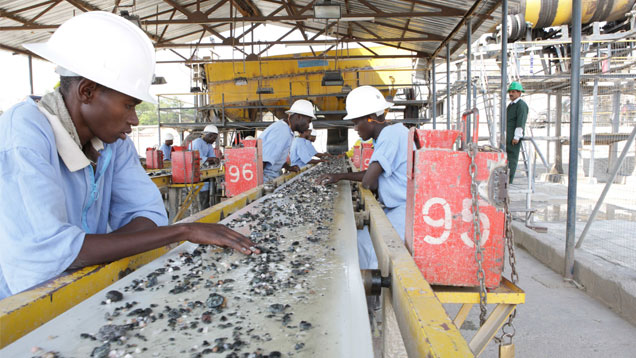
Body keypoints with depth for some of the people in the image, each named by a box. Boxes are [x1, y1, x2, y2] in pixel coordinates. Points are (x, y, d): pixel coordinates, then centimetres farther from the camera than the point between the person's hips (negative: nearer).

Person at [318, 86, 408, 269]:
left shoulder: (391, 135, -19)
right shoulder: (388, 134, 14)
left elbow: (368, 181, -24)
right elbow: (373, 174, 23)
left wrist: (374, 185, -2)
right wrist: (340, 176, 19)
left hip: (406, 211, -10)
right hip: (396, 209, 10)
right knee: (361, 238, 10)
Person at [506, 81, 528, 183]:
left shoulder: (521, 105, -7)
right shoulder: (511, 105, 23)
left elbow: (520, 122, -16)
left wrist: (517, 137, -21)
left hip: (514, 137, -9)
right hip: (507, 137, 9)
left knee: (512, 158, -8)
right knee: (507, 157, 8)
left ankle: (509, 181, -9)